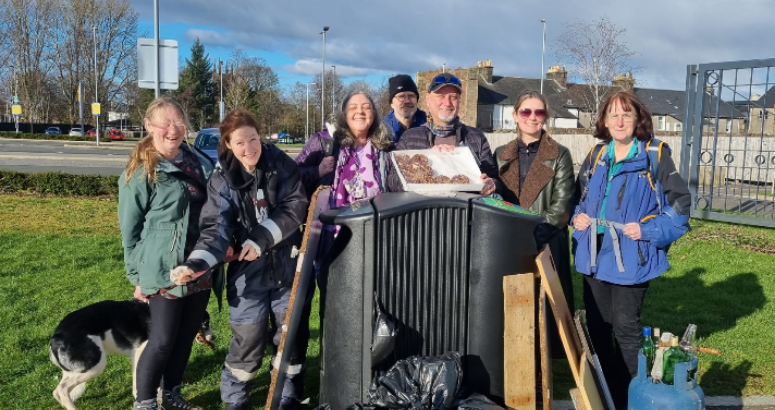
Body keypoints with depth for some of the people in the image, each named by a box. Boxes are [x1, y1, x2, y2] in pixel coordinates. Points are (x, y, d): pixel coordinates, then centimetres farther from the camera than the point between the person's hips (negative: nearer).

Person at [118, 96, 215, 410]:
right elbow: (129, 228, -6)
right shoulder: (141, 171, -9)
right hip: (164, 272, -6)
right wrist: (138, 276, -5)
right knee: (162, 340, 1)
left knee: (186, 336, 15)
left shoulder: (199, 162, 7)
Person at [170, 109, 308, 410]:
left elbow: (296, 207, -10)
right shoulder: (222, 180, -7)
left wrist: (260, 238, -18)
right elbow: (216, 229, -14)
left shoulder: (281, 164, -6)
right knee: (247, 342, 6)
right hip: (248, 272, -1)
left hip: (287, 267, 2)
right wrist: (197, 263, -31)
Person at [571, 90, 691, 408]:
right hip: (594, 254, 6)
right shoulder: (597, 155, 8)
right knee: (597, 324, 14)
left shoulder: (655, 155, -8)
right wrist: (578, 216, -1)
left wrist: (648, 230, -17)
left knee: (625, 326, 2)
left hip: (630, 257, -5)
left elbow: (680, 202, -7)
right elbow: (578, 194, 19)